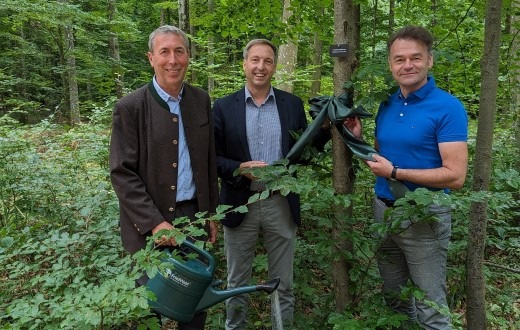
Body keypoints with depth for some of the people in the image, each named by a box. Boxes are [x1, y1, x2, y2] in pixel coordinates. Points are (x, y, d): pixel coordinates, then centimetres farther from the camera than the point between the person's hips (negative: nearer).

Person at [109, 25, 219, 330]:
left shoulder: (201, 101, 4)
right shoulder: (130, 107, -9)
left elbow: (209, 162, 9)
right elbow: (122, 173, -10)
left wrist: (211, 213, 9)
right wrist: (154, 223, -17)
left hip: (194, 215, 4)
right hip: (150, 225, -3)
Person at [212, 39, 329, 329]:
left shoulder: (293, 104, 2)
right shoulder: (224, 107, -2)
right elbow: (214, 158, -3)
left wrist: (324, 127, -11)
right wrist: (241, 168, -20)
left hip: (281, 205, 1)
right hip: (241, 205, 0)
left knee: (283, 283, 16)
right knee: (237, 283, 17)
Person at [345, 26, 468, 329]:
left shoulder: (448, 107, -14)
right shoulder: (386, 105, 5)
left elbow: (455, 176, -20)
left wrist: (394, 172, -20)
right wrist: (359, 139, -2)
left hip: (424, 218, -6)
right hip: (384, 212, 6)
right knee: (394, 297, 21)